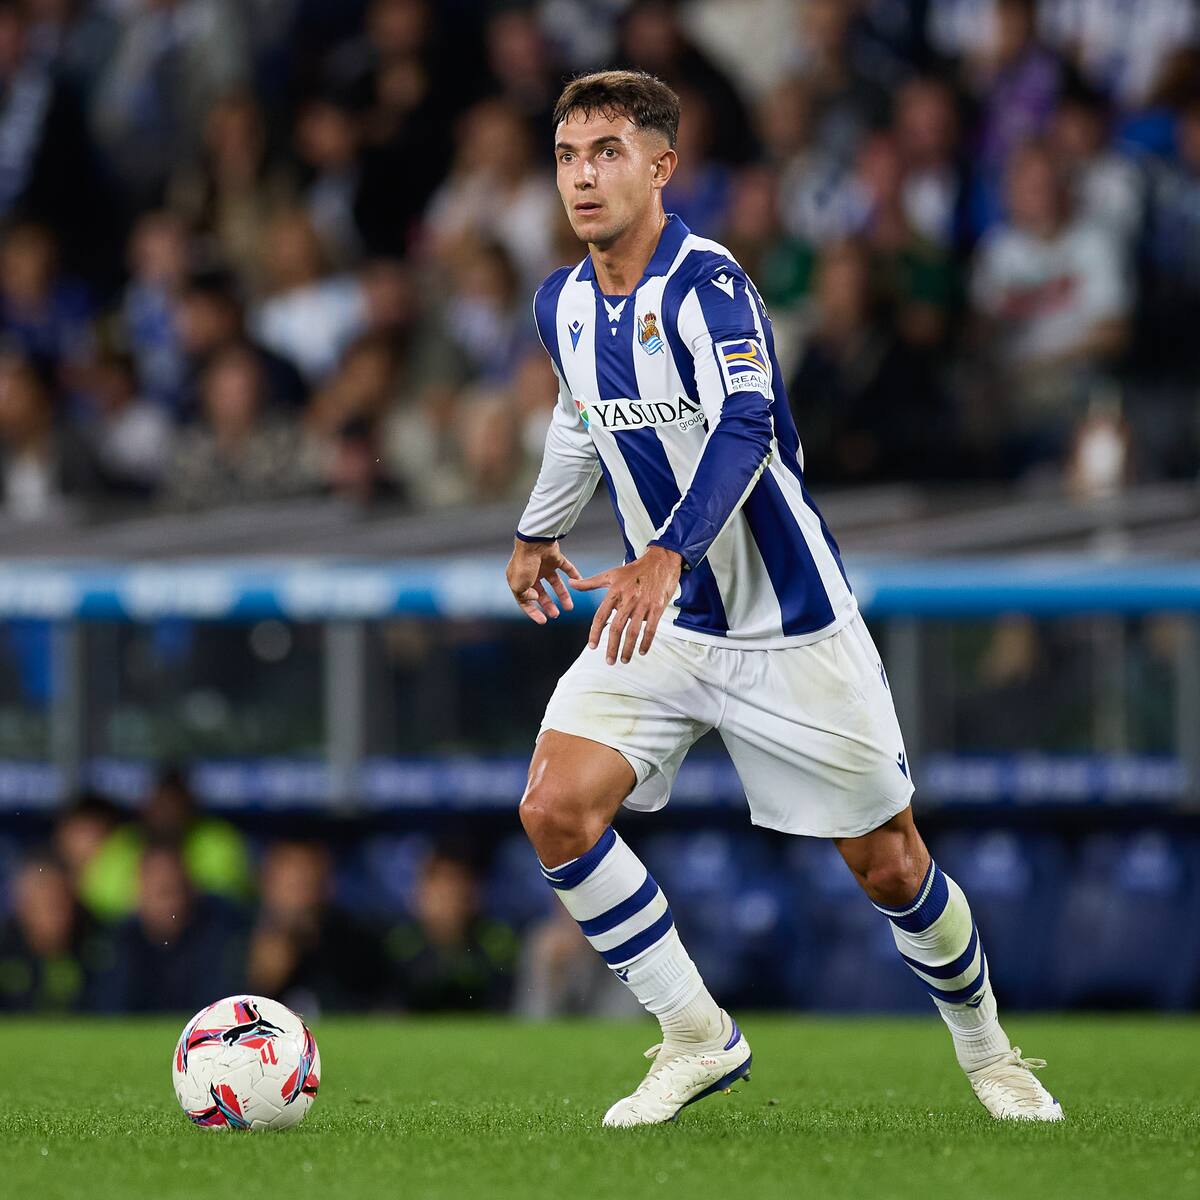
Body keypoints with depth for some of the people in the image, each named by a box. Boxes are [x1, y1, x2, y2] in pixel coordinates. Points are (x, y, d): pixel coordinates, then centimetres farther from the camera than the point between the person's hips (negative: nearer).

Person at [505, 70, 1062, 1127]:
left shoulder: (708, 282, -20)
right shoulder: (563, 305, 1)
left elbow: (744, 428, -35)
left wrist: (669, 553, -50)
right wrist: (539, 532, 37)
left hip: (790, 623, -5)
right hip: (660, 622, 5)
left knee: (888, 866, 3)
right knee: (554, 809, -16)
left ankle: (984, 1046, 31)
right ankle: (699, 1039, -2)